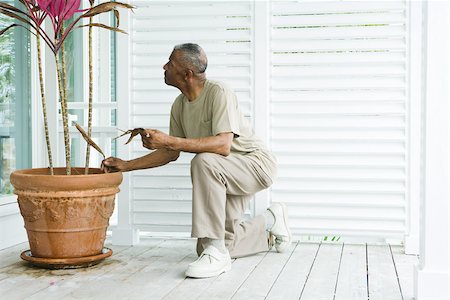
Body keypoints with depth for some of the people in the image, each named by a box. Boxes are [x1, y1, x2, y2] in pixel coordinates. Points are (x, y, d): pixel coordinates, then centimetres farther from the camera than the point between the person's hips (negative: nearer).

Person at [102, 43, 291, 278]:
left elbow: (223, 145, -37)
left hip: (257, 163, -8)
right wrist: (126, 165, 7)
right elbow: (172, 153, 11)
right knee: (215, 245, 4)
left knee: (203, 161, -37)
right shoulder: (179, 105, 0)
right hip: (225, 175, 8)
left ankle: (216, 254, -30)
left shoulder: (218, 93, -23)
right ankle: (271, 221, 31)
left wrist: (169, 141, -40)